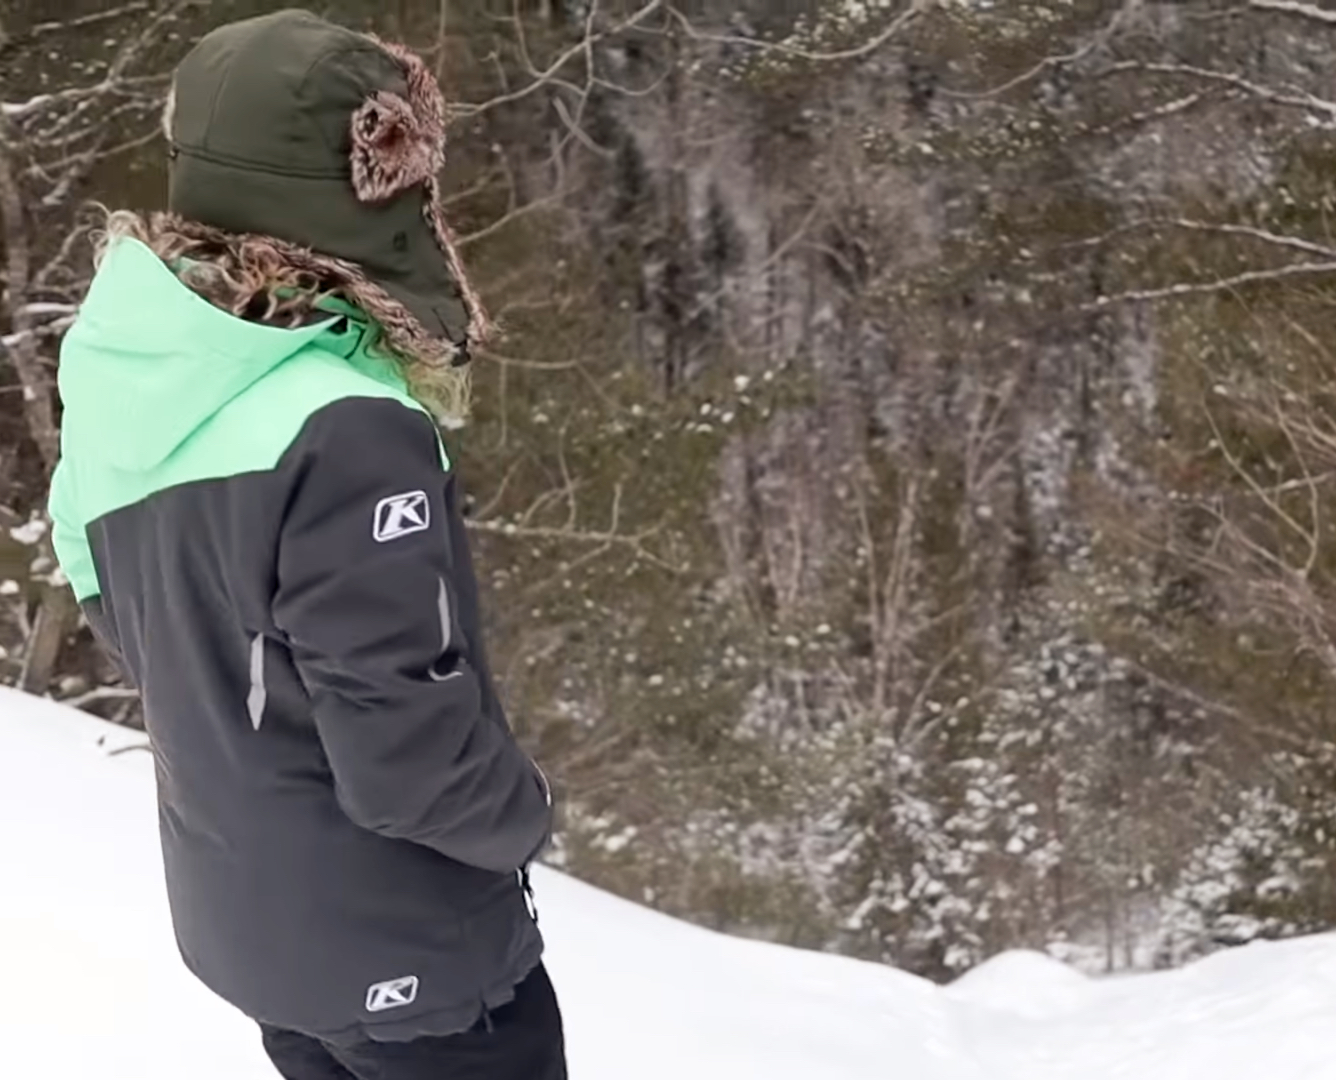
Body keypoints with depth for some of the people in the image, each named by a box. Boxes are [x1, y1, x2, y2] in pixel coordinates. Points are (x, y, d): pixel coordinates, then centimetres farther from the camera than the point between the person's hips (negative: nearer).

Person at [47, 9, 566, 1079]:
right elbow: (406, 753, -28)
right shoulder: (344, 431, -32)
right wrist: (523, 813, -8)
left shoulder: (128, 377, -5)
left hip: (235, 913, 7)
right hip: (403, 951, -7)